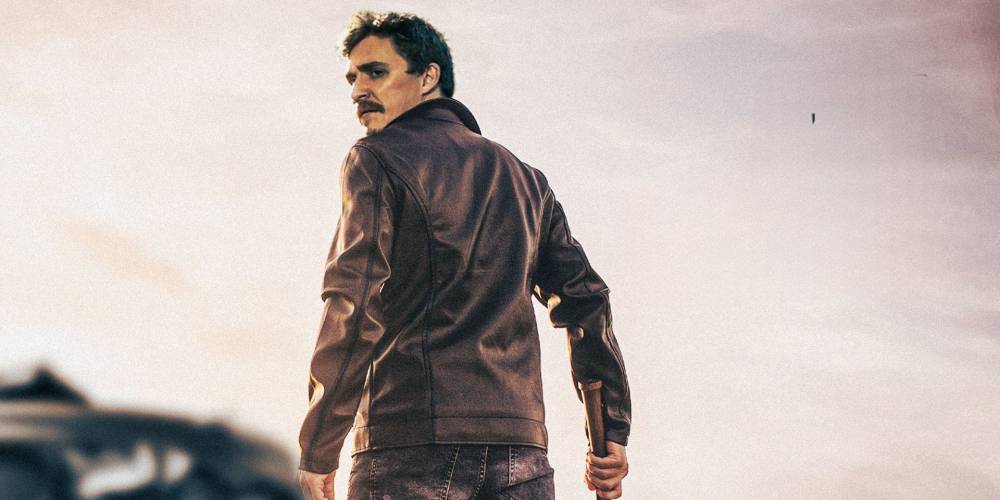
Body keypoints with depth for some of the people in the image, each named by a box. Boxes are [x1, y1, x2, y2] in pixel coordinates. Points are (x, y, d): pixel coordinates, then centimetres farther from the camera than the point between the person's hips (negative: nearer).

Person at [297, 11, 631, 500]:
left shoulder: (376, 158, 4)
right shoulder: (525, 179, 22)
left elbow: (353, 307, -9)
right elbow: (585, 300, 16)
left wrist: (316, 453, -8)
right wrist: (612, 432, 15)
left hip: (410, 442, -5)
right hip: (520, 449, 6)